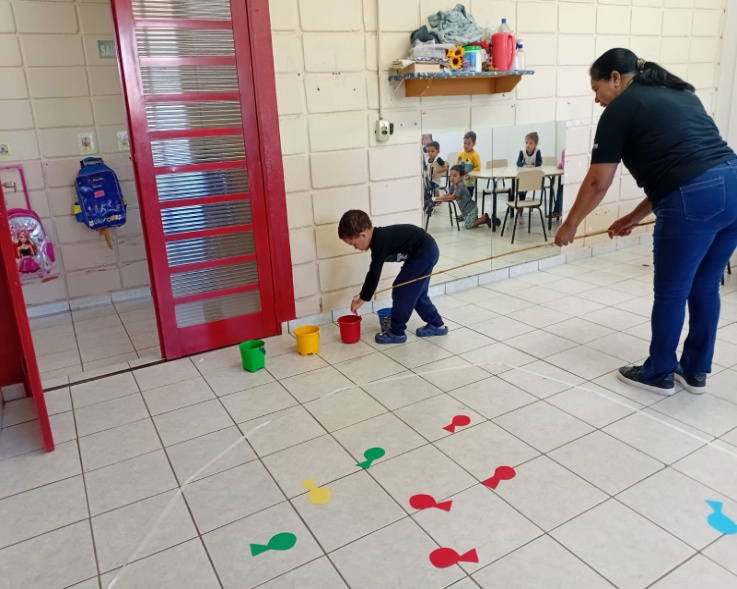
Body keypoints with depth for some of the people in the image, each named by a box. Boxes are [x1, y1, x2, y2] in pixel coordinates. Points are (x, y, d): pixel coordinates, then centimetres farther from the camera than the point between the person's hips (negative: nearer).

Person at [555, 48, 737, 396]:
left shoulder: (621, 109, 3)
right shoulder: (680, 94, 25)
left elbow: (598, 183, 2)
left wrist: (569, 226, 15)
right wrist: (635, 218, 27)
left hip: (694, 200, -8)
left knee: (671, 292, 9)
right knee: (705, 287, 19)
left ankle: (658, 374, 26)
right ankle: (695, 371, 34)